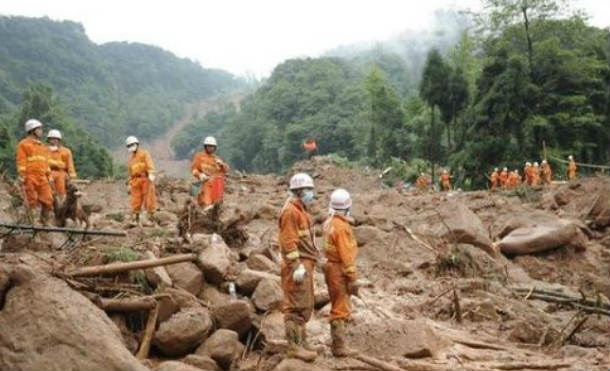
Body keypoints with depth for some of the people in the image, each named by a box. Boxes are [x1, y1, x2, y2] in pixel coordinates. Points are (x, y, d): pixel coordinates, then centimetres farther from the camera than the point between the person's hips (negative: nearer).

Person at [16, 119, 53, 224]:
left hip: (42, 178, 6)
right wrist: (21, 176, -12)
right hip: (30, 177, -6)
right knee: (32, 201, -3)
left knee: (48, 200, -2)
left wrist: (49, 176, 18)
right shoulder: (24, 144, 2)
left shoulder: (43, 146, 22)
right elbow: (21, 161, -5)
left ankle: (45, 222, 9)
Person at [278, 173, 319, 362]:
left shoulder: (300, 210, 19)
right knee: (297, 306, -8)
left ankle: (301, 342, 22)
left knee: (305, 305, 14)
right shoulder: (290, 211, -13)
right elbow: (288, 240, -20)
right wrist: (297, 265, -23)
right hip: (298, 265, -10)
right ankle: (295, 346, -5)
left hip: (305, 264, 10)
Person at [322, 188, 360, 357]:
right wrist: (352, 278, -17)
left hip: (331, 266, 9)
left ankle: (336, 342, 29)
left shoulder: (328, 223, 8)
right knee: (341, 309, -3)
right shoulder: (341, 226, -19)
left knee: (338, 307, 19)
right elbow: (346, 255, -20)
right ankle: (339, 346, 1)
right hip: (340, 269, -9)